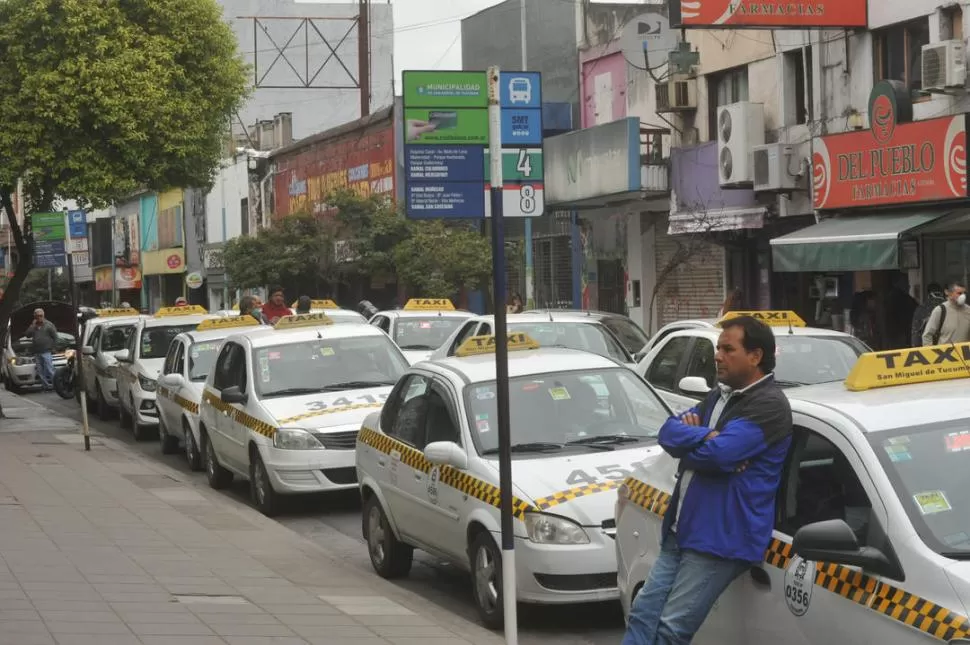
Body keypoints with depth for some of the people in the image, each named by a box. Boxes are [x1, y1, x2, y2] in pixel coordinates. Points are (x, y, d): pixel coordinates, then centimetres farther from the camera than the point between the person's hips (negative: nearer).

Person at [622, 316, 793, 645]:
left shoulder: (769, 407, -13)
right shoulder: (720, 395, 18)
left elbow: (716, 455, -23)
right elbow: (668, 431, 11)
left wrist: (688, 439, -1)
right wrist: (705, 436, -11)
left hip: (720, 539, -9)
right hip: (680, 531, 9)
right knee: (643, 613, 3)